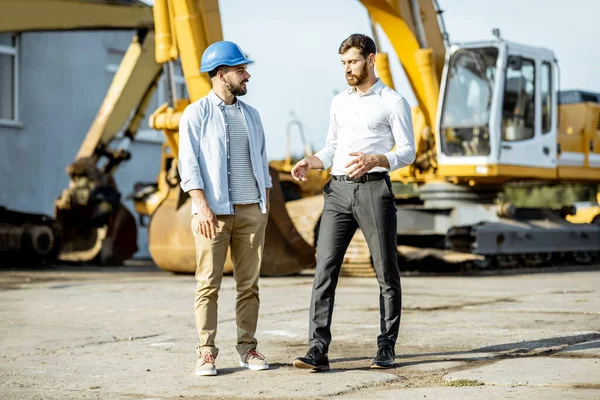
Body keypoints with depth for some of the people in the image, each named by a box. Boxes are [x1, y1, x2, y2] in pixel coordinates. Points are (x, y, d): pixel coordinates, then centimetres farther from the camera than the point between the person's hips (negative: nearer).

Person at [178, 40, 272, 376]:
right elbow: (189, 163, -7)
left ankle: (248, 348, 12)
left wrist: (266, 204, 13)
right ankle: (207, 352, 0)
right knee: (209, 283, -4)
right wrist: (202, 205, -16)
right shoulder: (197, 114, -1)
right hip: (214, 211, -5)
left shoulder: (251, 115, 15)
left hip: (251, 210, 5)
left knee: (249, 283, 5)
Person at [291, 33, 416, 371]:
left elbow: (408, 152, -5)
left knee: (386, 271, 2)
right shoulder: (339, 102, 17)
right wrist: (310, 163, 2)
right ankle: (318, 350, -9)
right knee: (325, 269, -6)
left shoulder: (394, 102, 1)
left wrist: (374, 160, -22)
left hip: (374, 190, -4)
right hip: (338, 191, 4)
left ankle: (387, 348, 13)